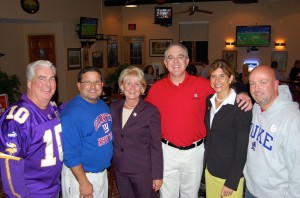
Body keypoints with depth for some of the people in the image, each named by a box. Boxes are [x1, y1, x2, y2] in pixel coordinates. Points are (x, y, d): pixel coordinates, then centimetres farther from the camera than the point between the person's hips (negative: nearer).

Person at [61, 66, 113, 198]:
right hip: (80, 174, -7)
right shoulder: (72, 112, -23)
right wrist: (83, 182, -21)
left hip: (102, 171, 8)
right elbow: (70, 152, -23)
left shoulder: (103, 105, 2)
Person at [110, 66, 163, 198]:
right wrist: (111, 163, 6)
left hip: (143, 171, -4)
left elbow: (156, 145, -10)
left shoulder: (151, 111, -12)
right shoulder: (114, 108, 1)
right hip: (119, 171, 4)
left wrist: (157, 175, -9)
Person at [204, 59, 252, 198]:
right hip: (210, 169, 6)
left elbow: (242, 148, -17)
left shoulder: (241, 107, -17)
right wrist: (207, 163, 7)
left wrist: (231, 183, -16)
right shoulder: (209, 100, 1)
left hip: (230, 174, -5)